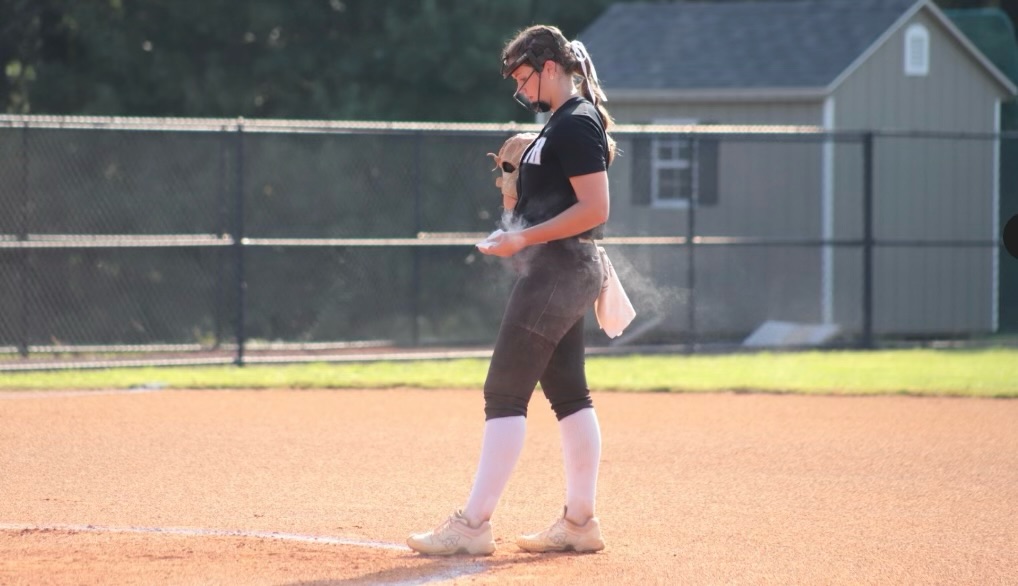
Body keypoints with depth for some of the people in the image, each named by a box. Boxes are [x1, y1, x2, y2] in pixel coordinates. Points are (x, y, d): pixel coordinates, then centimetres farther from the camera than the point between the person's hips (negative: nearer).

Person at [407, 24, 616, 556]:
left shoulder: (576, 125, -15)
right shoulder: (564, 124, 17)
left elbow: (595, 208, -22)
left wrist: (525, 238, -23)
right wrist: (515, 188, 8)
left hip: (555, 270, -11)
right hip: (565, 272, 11)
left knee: (504, 393, -11)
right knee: (568, 394, 11)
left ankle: (473, 525, -13)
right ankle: (580, 522, 14)